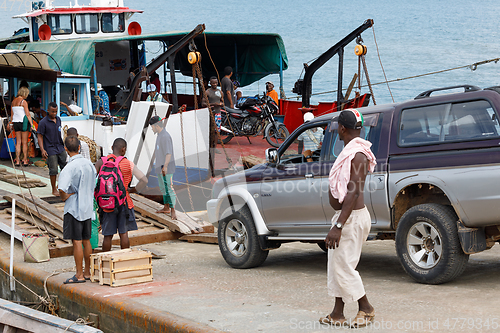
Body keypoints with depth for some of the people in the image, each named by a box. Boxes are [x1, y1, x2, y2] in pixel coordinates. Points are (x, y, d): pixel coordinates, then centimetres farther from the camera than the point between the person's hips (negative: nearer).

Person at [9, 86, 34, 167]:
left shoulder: (13, 101, 9)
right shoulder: (23, 101, -11)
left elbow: (11, 114, 14)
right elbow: (28, 114, -12)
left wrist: (12, 124, 22)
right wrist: (31, 124, -10)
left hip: (15, 122, 6)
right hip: (23, 122, -6)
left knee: (18, 142, 8)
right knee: (24, 143, 1)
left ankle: (17, 160, 6)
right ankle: (25, 160, 3)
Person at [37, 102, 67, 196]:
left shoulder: (58, 119, 8)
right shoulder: (43, 122, -11)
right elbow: (40, 137, -9)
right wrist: (42, 150, -19)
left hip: (60, 147, 6)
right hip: (50, 149, -6)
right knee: (53, 170, -3)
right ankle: (54, 189, 10)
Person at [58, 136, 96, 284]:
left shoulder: (69, 167, -19)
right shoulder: (89, 163, 5)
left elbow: (62, 189, -29)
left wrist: (64, 197, -10)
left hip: (74, 208, -7)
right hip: (88, 206, 7)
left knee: (77, 241, -2)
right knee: (86, 240, 13)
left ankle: (79, 275, 1)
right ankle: (87, 272, 21)